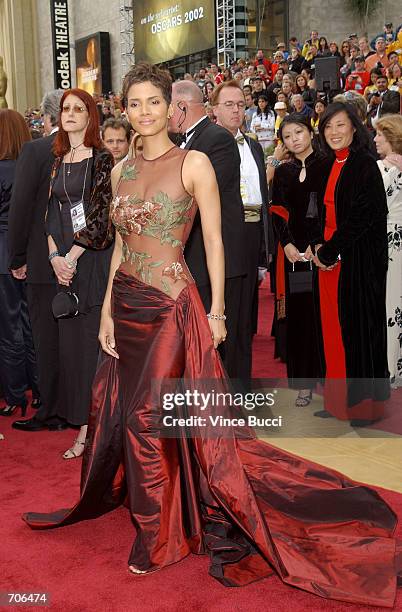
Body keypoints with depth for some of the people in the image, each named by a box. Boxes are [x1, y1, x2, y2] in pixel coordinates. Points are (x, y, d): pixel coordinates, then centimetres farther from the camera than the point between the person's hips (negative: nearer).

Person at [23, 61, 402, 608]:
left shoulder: (194, 163, -7)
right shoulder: (122, 170, 10)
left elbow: (214, 241, -7)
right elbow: (121, 243, 13)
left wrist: (216, 311, -9)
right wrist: (108, 309, 9)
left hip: (171, 304, -6)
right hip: (127, 303, 6)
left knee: (148, 416, -2)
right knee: (117, 409, 15)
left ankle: (158, 534, 18)